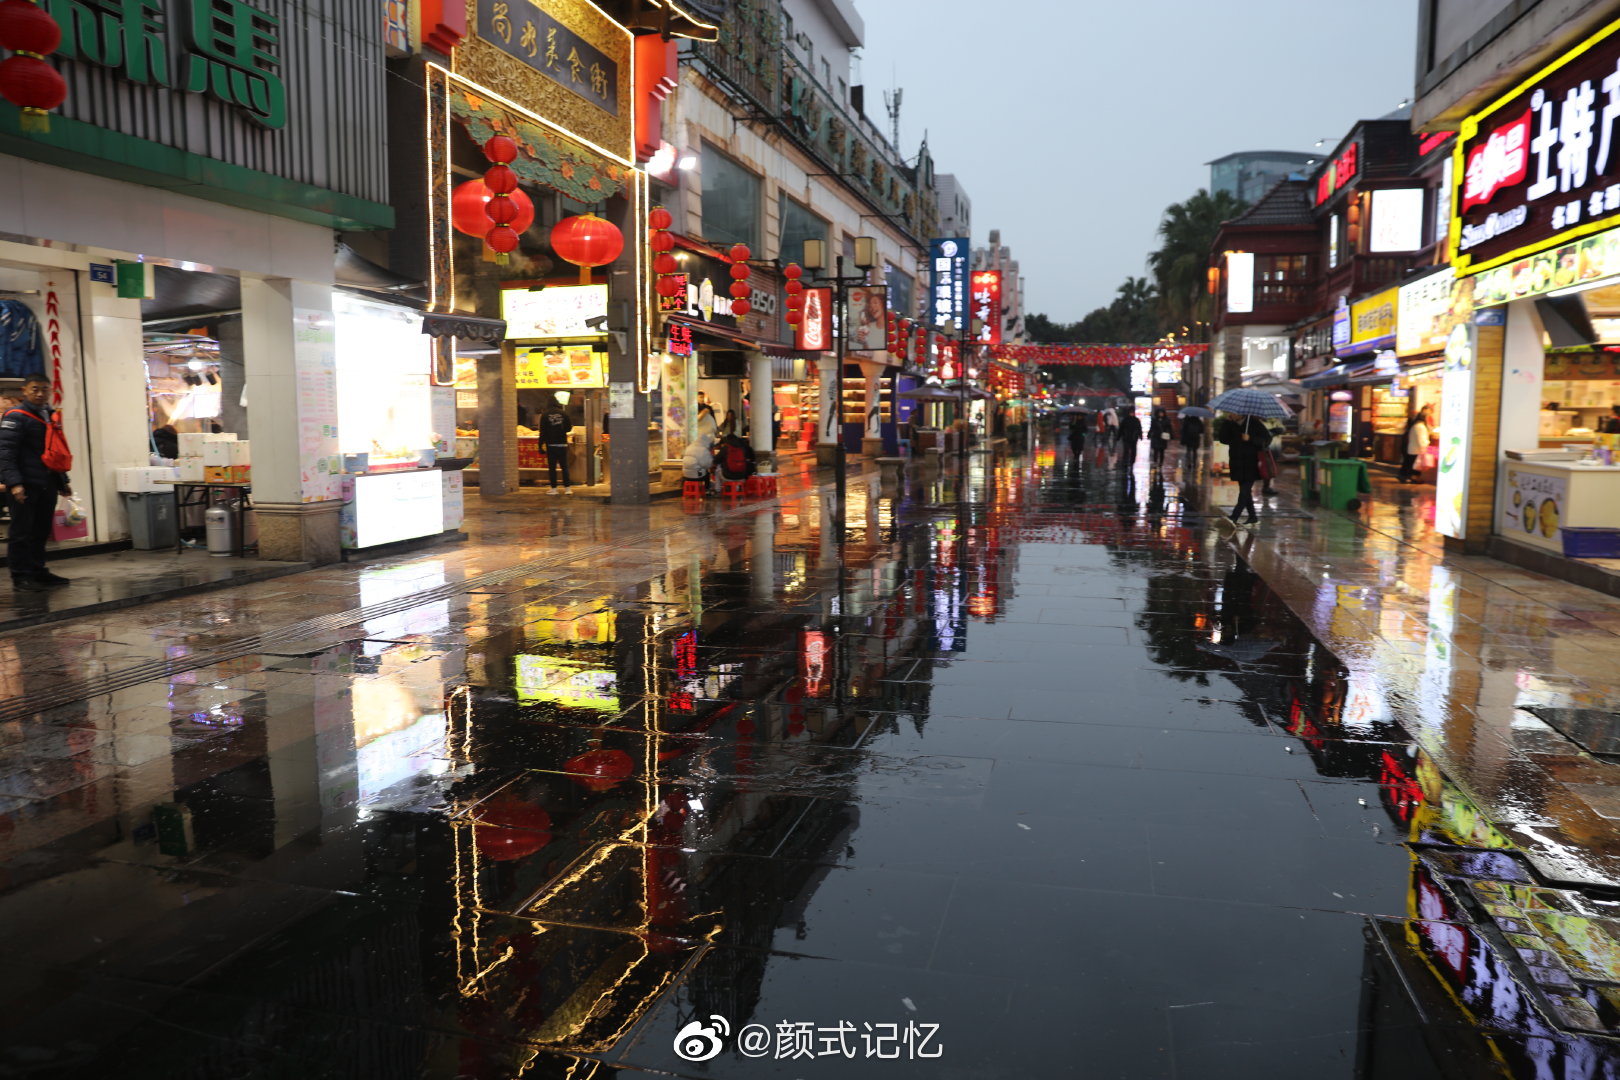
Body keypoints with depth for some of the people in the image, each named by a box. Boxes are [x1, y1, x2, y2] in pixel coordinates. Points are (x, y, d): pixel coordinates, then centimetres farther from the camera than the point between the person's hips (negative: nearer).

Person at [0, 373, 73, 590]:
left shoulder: (50, 416, 17)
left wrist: (63, 481, 22)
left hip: (47, 485, 7)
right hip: (25, 486, -7)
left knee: (41, 531, 11)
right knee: (22, 532, -3)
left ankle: (38, 571, 20)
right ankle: (21, 577, 2)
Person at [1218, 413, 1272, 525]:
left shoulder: (1254, 423, -5)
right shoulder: (1231, 425, 7)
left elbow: (1267, 439, -8)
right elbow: (1224, 439, -1)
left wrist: (1250, 439, -21)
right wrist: (1225, 423, -11)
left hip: (1251, 465, -5)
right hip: (1238, 464, 5)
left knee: (1245, 491, -11)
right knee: (1245, 491, 11)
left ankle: (1234, 517, -16)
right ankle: (1253, 516, 22)